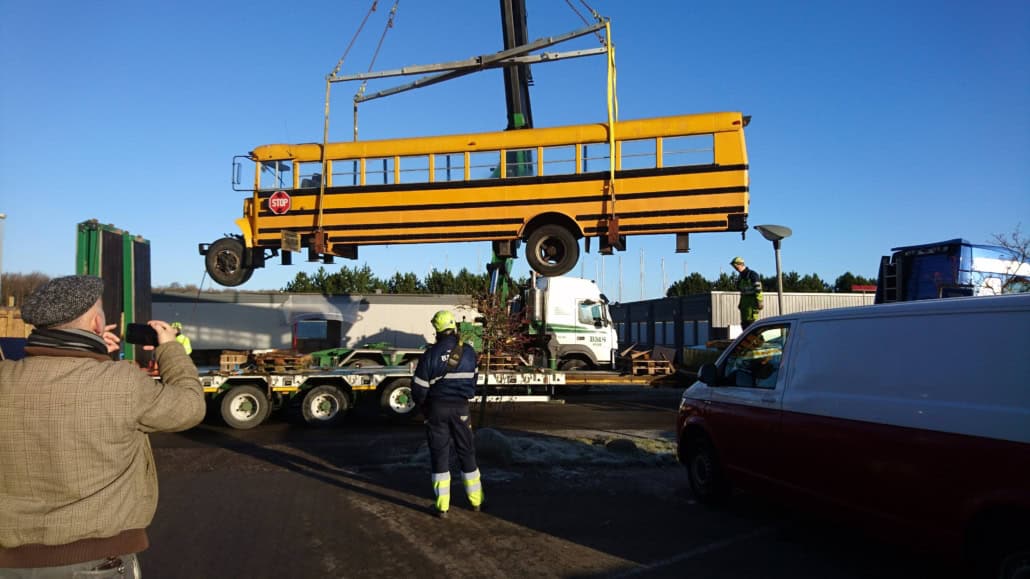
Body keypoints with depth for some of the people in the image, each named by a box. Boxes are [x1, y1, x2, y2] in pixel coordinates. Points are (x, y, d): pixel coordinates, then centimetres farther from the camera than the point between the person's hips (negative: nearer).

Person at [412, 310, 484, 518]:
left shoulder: (430, 355, -10)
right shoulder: (468, 352, -2)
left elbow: (419, 389, -7)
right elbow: (473, 381, 8)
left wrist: (423, 407, 11)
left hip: (436, 408, -2)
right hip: (460, 408, 2)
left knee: (439, 455, 6)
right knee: (466, 453, 13)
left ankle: (442, 505, 8)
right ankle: (476, 500, 22)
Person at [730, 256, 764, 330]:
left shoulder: (753, 274, -11)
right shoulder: (740, 276, 15)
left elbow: (758, 290, -16)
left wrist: (759, 303, -19)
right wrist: (740, 303, 19)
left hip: (752, 304, -8)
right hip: (744, 304, 8)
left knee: (751, 322, -14)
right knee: (744, 324, 7)